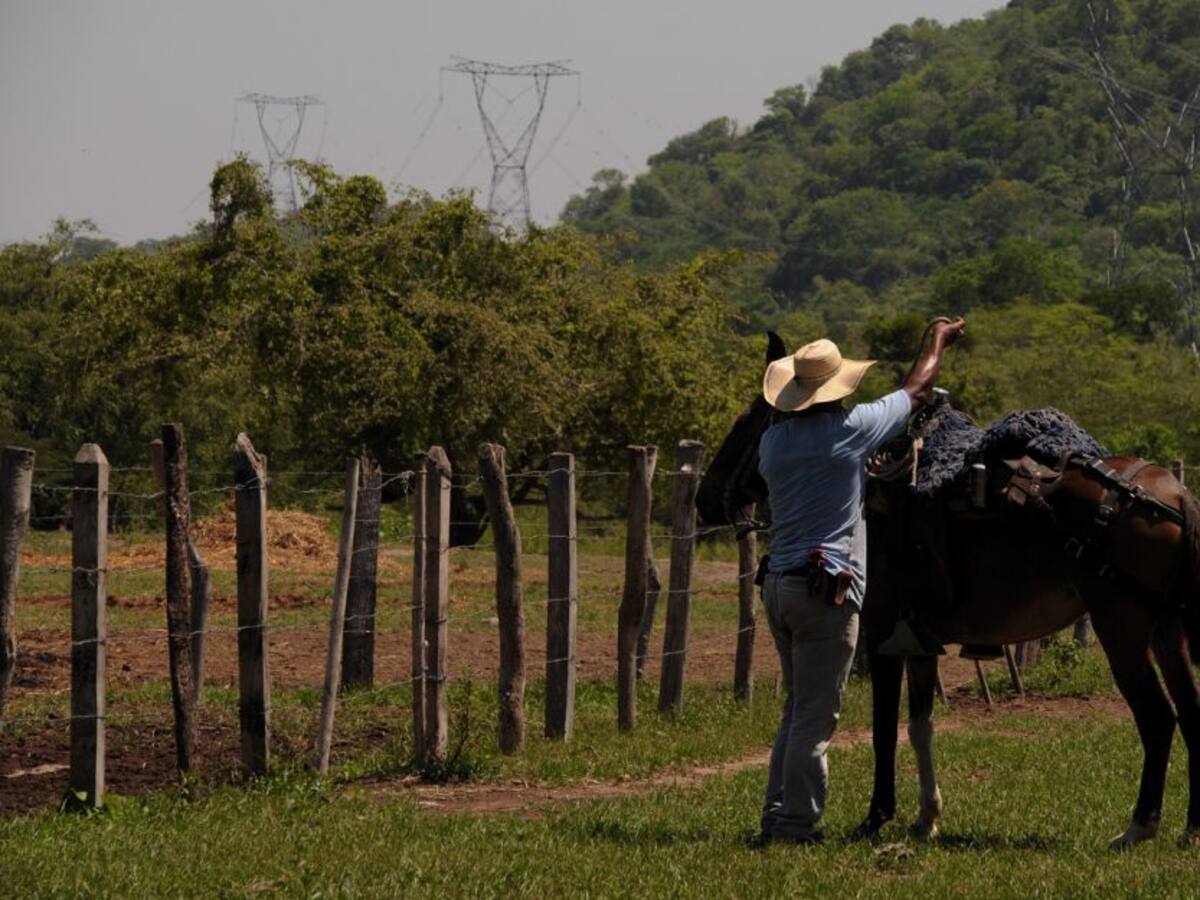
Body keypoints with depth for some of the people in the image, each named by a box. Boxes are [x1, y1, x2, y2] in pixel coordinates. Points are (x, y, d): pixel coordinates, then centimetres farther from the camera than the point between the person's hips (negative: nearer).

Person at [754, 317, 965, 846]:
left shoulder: (773, 440, 7)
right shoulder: (849, 429, -9)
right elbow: (916, 390, 7)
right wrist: (939, 341, 25)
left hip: (778, 582, 7)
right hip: (827, 590, -7)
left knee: (797, 709, 17)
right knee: (815, 716, -4)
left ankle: (775, 816, 16)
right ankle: (796, 824, -4)